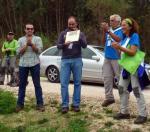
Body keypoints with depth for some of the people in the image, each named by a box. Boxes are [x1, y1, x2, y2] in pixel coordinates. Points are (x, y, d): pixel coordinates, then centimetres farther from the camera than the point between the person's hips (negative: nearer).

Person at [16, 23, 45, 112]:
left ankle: (40, 104, 4)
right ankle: (20, 104, 12)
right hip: (23, 64, 2)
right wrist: (26, 45, -10)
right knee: (22, 85, 6)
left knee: (37, 85, 1)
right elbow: (19, 52, 0)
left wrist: (31, 44, -16)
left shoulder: (37, 39, 5)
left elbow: (39, 50, -6)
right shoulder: (21, 40, 10)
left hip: (34, 64, -2)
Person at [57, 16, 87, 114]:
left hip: (77, 60, 0)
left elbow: (84, 45, -5)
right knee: (64, 83, -3)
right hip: (65, 60, 1)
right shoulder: (63, 33, 10)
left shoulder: (80, 34, 8)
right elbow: (58, 46, 2)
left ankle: (76, 104, 9)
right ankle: (65, 105, 2)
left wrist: (79, 36, -15)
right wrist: (64, 44, -19)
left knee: (77, 83, 2)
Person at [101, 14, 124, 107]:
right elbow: (103, 42, 9)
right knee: (107, 78, 4)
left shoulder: (121, 30, -6)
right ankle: (109, 97, 9)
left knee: (120, 78, -2)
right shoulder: (109, 30, 13)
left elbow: (118, 39, -23)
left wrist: (108, 30, -25)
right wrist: (104, 31, -5)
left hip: (117, 58, -6)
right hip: (107, 58, 7)